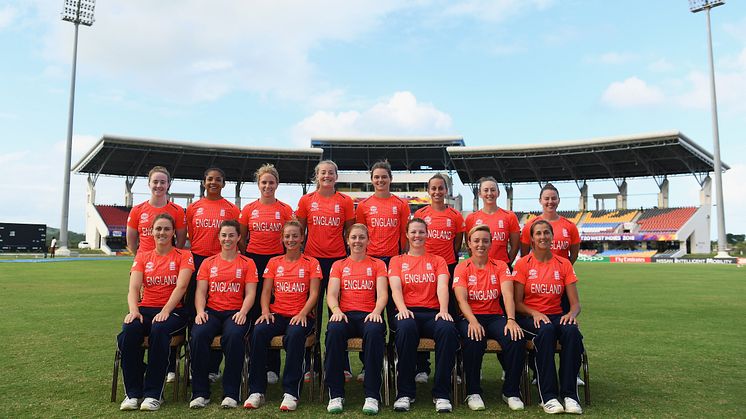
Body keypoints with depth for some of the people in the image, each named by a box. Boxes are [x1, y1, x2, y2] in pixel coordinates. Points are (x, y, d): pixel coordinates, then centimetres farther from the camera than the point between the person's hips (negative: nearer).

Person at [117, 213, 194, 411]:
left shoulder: (184, 256, 5)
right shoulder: (142, 257, 16)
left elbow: (181, 286, -9)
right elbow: (134, 288, 2)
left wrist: (165, 311, -23)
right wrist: (134, 311, -18)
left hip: (173, 310, -3)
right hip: (145, 308, 3)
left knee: (159, 331, -36)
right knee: (128, 332, -30)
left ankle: (153, 394, -25)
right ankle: (132, 393, -18)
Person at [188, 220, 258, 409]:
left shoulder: (247, 263, 10)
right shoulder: (208, 263, 17)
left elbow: (250, 293, 2)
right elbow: (201, 292, 8)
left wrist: (243, 312, -17)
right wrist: (200, 311, -11)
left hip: (235, 313, -2)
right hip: (211, 311, 2)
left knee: (234, 336, -35)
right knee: (198, 335, -30)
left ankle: (231, 393, -24)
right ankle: (200, 393, -19)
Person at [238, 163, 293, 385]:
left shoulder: (285, 210, 4)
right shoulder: (248, 209, 8)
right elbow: (241, 238, 14)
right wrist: (246, 258, 4)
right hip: (253, 260, 2)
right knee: (253, 310, 3)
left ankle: (272, 367, 6)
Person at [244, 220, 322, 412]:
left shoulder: (311, 263, 8)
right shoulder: (274, 262, 15)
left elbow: (313, 294, -1)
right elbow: (266, 292, 9)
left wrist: (302, 314, -18)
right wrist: (265, 312, -10)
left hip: (301, 315, -2)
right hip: (277, 314, 3)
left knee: (295, 335, -36)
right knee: (258, 331, -29)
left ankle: (291, 392, -27)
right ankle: (256, 391, -21)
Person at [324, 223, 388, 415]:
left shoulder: (377, 264, 17)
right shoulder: (338, 265, 20)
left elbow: (382, 294, 4)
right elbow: (331, 294, 7)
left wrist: (376, 311, -18)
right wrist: (336, 310, -16)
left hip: (369, 315, -1)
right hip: (345, 314, 1)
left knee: (375, 331, -37)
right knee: (334, 330, -35)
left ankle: (372, 395, -30)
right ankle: (336, 395, -27)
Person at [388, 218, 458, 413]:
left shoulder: (437, 261, 19)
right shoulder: (397, 261, 18)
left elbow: (442, 287, 1)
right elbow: (395, 288, 1)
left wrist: (443, 310, -19)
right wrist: (402, 309, -21)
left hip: (432, 313, 1)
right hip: (408, 312, -1)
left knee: (447, 329, -35)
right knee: (406, 328, -38)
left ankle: (441, 394, -23)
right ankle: (405, 393, -26)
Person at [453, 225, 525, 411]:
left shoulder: (500, 266, 8)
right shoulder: (462, 268, 3)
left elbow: (507, 294, -7)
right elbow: (461, 299, -9)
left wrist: (511, 320, -25)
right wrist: (473, 321, -28)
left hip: (495, 317, 2)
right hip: (470, 317, -2)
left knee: (516, 338, -27)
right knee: (474, 340, -35)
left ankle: (511, 392, -9)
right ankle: (473, 392, -16)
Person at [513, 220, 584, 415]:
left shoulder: (564, 264, 8)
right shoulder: (523, 264, 2)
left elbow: (575, 303, 6)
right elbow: (517, 302, -1)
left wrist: (571, 314, -17)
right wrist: (535, 313, -20)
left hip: (556, 316, 2)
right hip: (529, 317, -2)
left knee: (572, 331, -31)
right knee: (546, 330, -36)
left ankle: (570, 395, -25)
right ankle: (548, 396, -32)